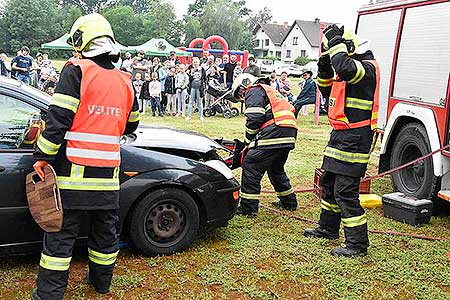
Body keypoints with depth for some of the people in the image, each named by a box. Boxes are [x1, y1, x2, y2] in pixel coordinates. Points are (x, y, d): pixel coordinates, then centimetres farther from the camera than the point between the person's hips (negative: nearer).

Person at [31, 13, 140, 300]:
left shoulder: (76, 72, -8)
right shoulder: (125, 81, 8)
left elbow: (58, 118, -13)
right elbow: (131, 125, 19)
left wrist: (43, 156, -7)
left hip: (73, 171, -4)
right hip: (108, 174, 5)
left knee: (61, 234, 5)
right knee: (105, 231, 17)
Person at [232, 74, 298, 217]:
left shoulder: (253, 91, 4)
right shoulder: (270, 90, 34)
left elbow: (254, 118, -12)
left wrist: (248, 140, 1)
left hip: (274, 133, -10)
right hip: (290, 135, 10)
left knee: (250, 166, -3)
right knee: (276, 169, 26)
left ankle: (248, 208, -3)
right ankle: (289, 202, 35)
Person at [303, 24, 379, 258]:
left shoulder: (366, 67, -15)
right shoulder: (351, 66, 16)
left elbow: (345, 70, -37)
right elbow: (328, 91, 24)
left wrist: (335, 42, -24)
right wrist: (324, 68, 9)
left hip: (354, 139, -11)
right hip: (341, 136, 11)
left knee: (345, 191, -9)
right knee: (329, 183, 21)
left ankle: (357, 244, 1)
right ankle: (328, 229, 37)